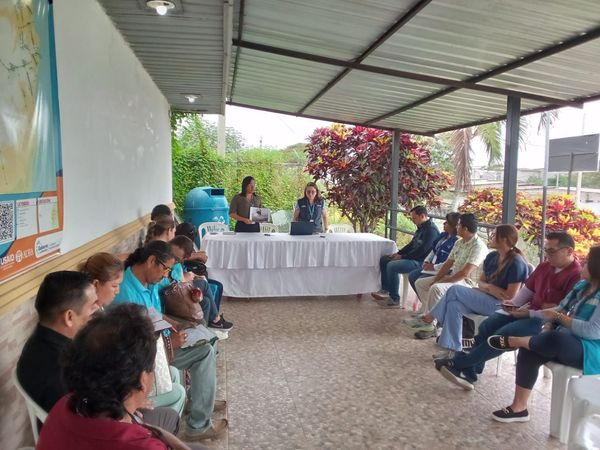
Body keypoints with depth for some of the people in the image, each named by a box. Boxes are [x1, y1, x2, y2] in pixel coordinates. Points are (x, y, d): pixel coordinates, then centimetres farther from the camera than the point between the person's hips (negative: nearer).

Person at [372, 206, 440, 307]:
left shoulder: (431, 229, -19)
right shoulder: (421, 227, 14)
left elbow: (421, 250, -24)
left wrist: (402, 257, -17)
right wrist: (398, 253, 8)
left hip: (421, 262, -11)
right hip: (413, 257, 11)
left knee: (392, 266, -28)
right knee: (384, 259, 9)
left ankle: (395, 299, -18)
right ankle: (385, 290, 10)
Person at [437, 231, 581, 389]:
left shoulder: (576, 275, -15)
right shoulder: (545, 266, 10)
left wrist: (528, 313, -21)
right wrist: (514, 304, 1)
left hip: (547, 321, -8)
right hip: (528, 309, 8)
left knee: (503, 334, -25)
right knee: (487, 326, -10)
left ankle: (458, 364, -16)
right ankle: (469, 373, -9)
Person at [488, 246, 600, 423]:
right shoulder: (582, 285, 12)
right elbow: (560, 309, 15)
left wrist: (559, 317, -19)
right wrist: (546, 329, -2)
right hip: (566, 343, 8)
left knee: (556, 339, -38)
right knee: (529, 351, -14)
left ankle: (512, 341, -9)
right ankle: (518, 407, -7)